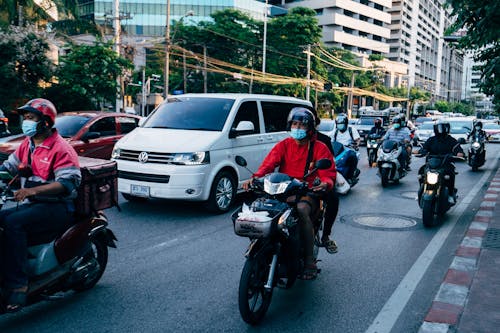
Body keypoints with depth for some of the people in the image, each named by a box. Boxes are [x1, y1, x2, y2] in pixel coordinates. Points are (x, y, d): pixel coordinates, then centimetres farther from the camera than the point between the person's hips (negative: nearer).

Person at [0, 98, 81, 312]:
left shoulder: (61, 148, -11)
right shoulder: (26, 145, 16)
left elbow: (67, 182, -21)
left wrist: (32, 190, -30)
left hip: (57, 207, -8)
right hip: (31, 205, 8)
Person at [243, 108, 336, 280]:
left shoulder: (319, 148, 7)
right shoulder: (283, 145, 14)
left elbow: (329, 174, -2)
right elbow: (268, 163, -2)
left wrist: (326, 183, -28)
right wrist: (255, 177, -23)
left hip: (307, 193, -3)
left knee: (301, 209, -37)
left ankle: (309, 261, -27)